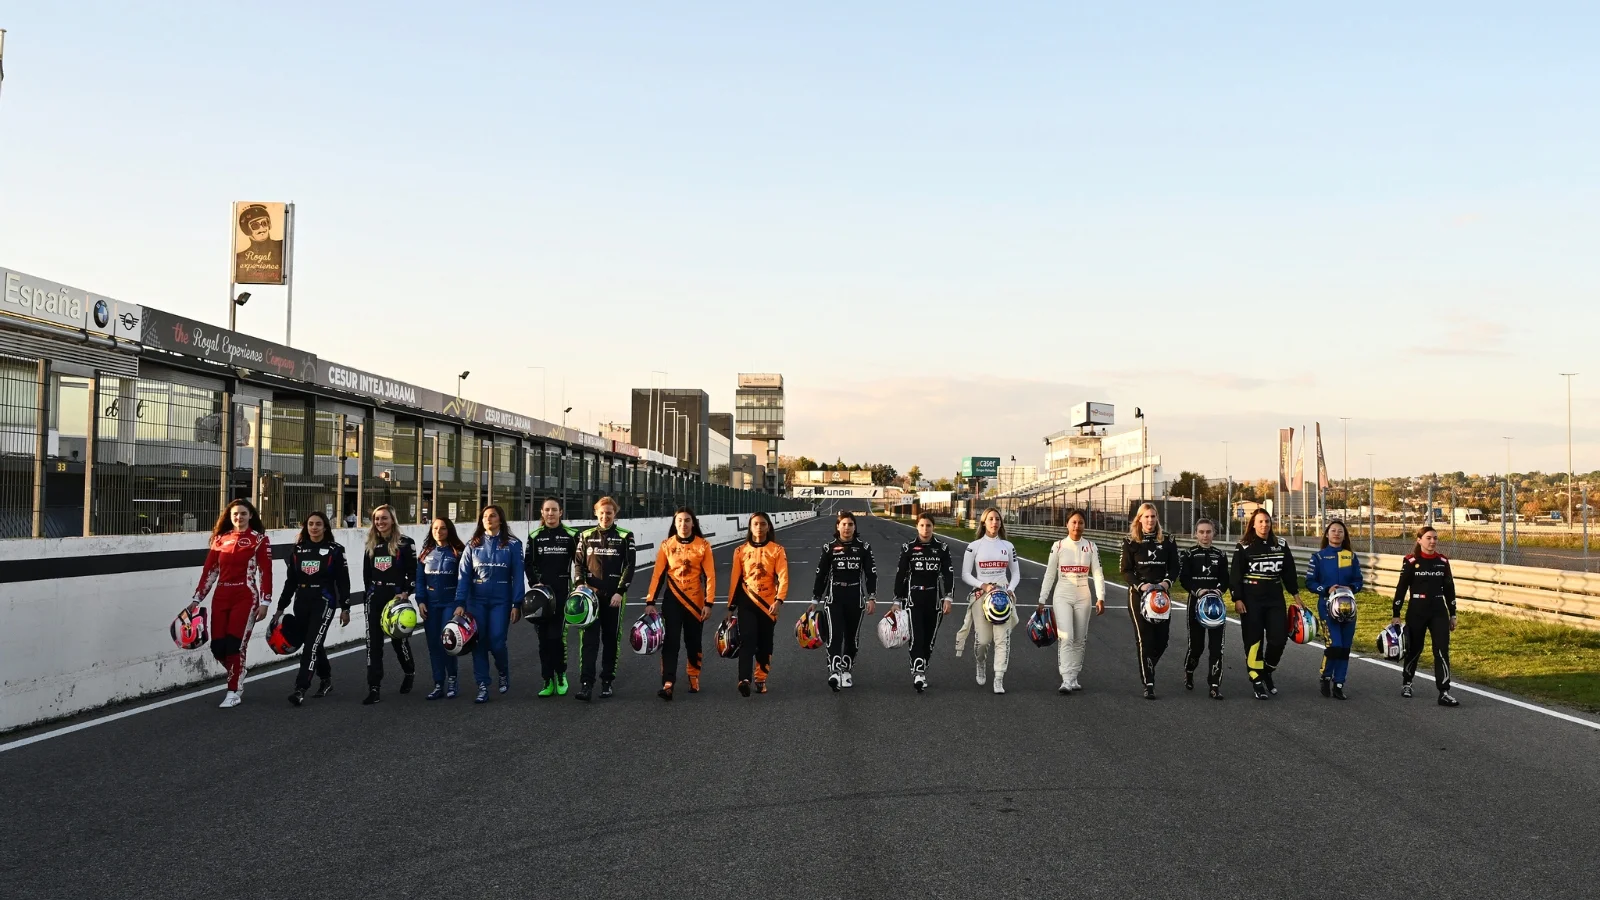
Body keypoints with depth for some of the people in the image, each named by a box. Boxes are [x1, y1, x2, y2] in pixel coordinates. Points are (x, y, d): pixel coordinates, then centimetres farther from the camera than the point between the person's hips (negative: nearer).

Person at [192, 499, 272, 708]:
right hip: (221, 598, 4)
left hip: (245, 598, -4)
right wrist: (197, 599, 8)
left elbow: (265, 572, -4)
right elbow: (209, 571, 11)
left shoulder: (259, 539, -2)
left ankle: (234, 692, 3)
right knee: (217, 647, 1)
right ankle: (237, 679, 27)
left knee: (235, 645, -10)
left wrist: (264, 602, -9)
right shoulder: (220, 539, 10)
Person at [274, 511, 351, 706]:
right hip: (301, 603, 5)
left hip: (324, 602, -5)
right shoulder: (297, 550, 9)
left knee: (311, 644, -14)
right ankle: (326, 679, 33)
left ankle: (301, 689, -18)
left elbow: (343, 581, -2)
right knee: (313, 644, 12)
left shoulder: (335, 550, -2)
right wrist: (281, 608, 11)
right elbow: (290, 581, 13)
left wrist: (345, 608, -4)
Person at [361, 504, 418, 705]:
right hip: (375, 597, 4)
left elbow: (413, 573, -7)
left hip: (396, 596, -4)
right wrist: (370, 593, 14)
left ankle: (409, 673, 36)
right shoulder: (371, 544, 9)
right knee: (373, 642, -2)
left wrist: (406, 592, -17)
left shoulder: (405, 543, -5)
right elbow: (366, 573, 17)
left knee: (399, 638, 7)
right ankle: (373, 688, -2)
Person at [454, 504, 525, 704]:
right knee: (479, 644, 1)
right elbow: (463, 575, 1)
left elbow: (517, 575, -2)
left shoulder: (512, 544, -1)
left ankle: (504, 674, 23)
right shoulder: (473, 545, 5)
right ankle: (482, 687, 9)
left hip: (501, 601, -2)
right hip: (476, 601, 2)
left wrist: (517, 604, -7)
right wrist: (460, 603, -7)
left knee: (496, 643, -7)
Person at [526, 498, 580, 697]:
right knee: (544, 637, 3)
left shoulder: (571, 535, 4)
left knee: (557, 635, -11)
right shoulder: (535, 536, 8)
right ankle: (548, 681, 10)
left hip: (563, 591, -2)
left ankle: (561, 675, 7)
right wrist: (535, 584, -8)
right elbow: (528, 564, 6)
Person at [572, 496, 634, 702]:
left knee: (611, 639, 6)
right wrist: (580, 584, -7)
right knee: (588, 639, -7)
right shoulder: (586, 536, 9)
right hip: (590, 595, 1)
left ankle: (607, 681, 15)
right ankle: (586, 683, -11)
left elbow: (629, 566, -1)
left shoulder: (625, 537, 3)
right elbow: (578, 563, 9)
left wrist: (620, 592, -10)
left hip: (614, 596, -1)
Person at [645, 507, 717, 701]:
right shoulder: (666, 545, -1)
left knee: (693, 641, 10)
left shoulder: (703, 545, -3)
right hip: (673, 599, 0)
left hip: (695, 600, 0)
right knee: (671, 642, -8)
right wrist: (650, 601, -5)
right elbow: (658, 574, -1)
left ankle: (694, 677, 29)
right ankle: (667, 684, -12)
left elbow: (710, 575, -3)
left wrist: (709, 602, -7)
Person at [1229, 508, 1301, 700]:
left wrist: (1296, 594, 14)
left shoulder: (1281, 545, 7)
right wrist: (1237, 599, -10)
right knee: (1254, 640, -1)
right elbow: (1235, 575, -5)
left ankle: (1267, 673, 23)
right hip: (1251, 600, -3)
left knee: (1279, 638, 0)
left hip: (1275, 599, 3)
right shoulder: (1244, 547, -4)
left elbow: (1289, 572, 14)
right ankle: (1257, 681, 8)